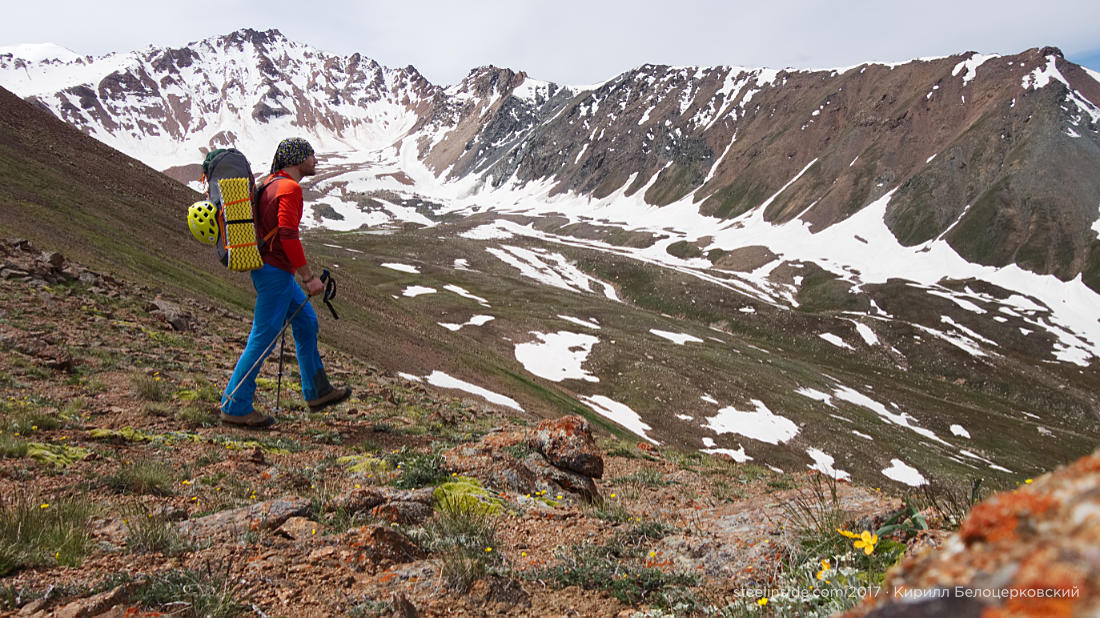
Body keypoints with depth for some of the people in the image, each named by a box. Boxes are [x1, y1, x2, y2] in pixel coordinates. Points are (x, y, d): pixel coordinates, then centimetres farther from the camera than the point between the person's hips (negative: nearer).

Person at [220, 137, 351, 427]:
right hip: (276, 272, -10)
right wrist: (308, 277, -20)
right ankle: (235, 407, 5)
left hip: (269, 269, 10)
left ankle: (317, 391, 26)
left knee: (306, 323, 17)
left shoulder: (271, 184, 14)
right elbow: (288, 235, -24)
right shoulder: (290, 188, -16)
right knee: (263, 338, -4)